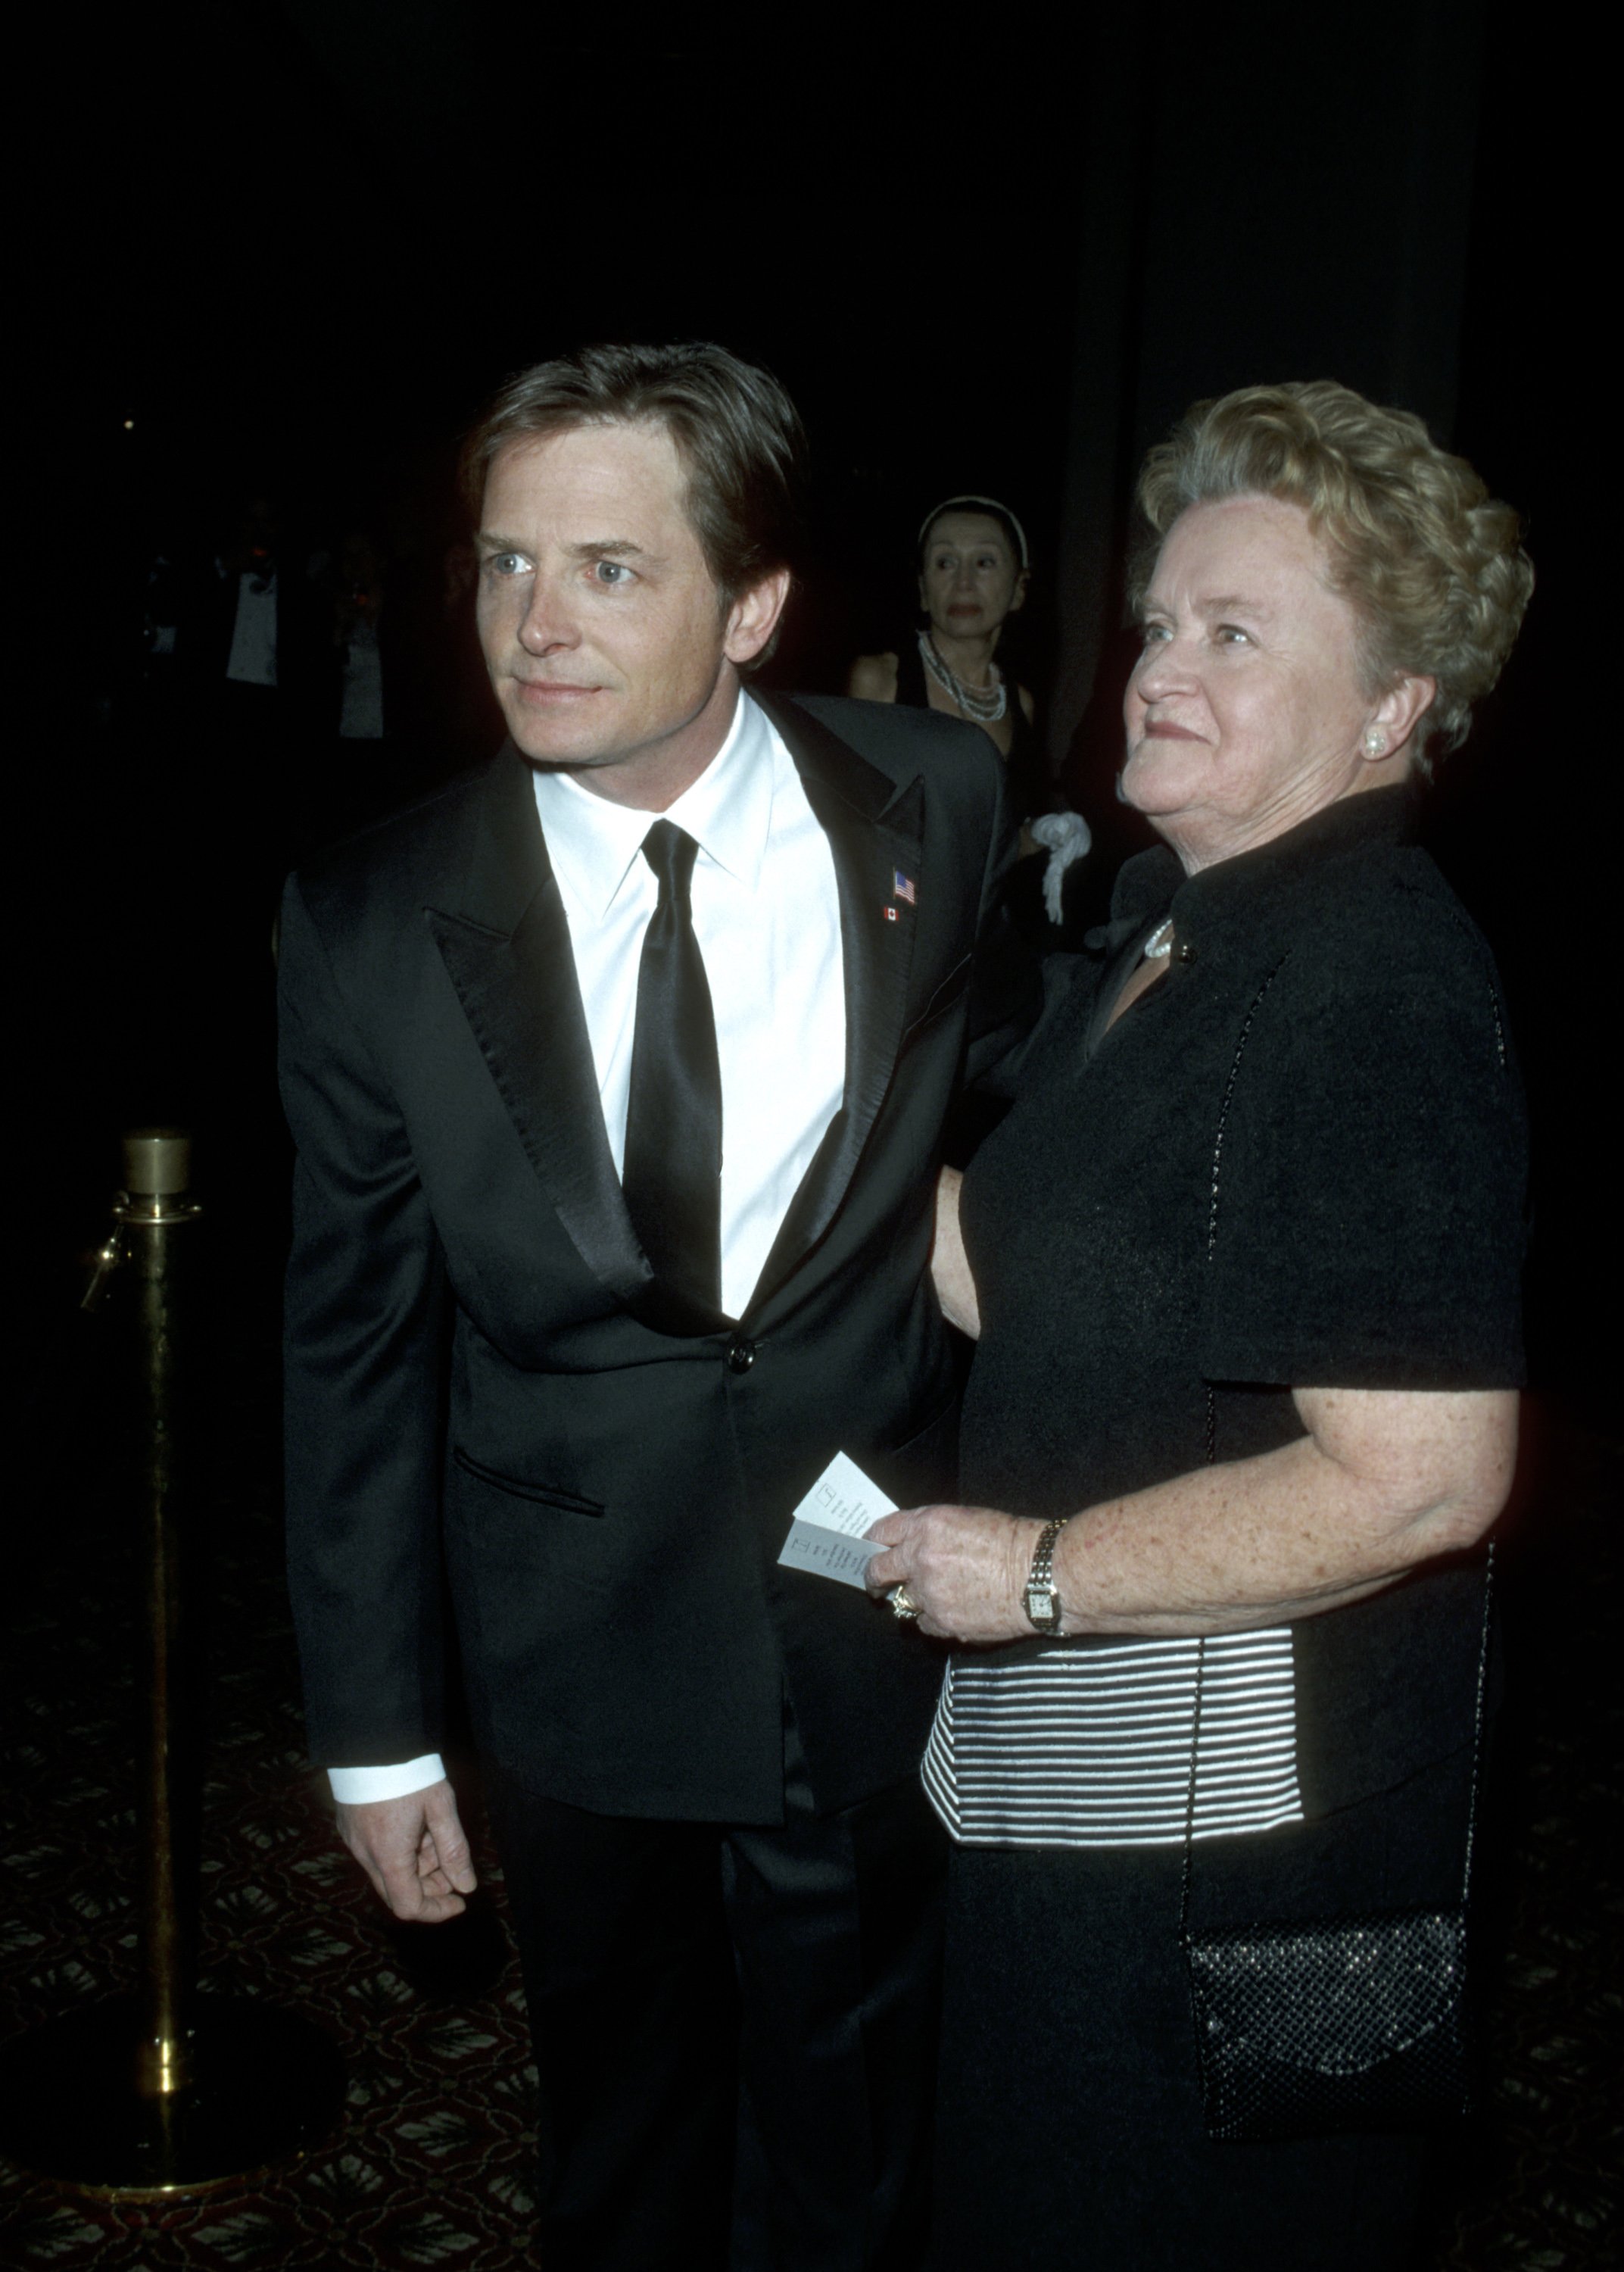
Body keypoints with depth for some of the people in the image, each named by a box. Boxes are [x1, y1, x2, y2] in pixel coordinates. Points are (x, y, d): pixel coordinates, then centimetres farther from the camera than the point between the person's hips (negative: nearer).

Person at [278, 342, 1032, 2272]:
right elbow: (354, 1345, -5)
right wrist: (375, 1733, 0)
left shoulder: (934, 805, -11)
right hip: (579, 1657, 0)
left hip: (882, 1624, 0)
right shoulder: (375, 925, -12)